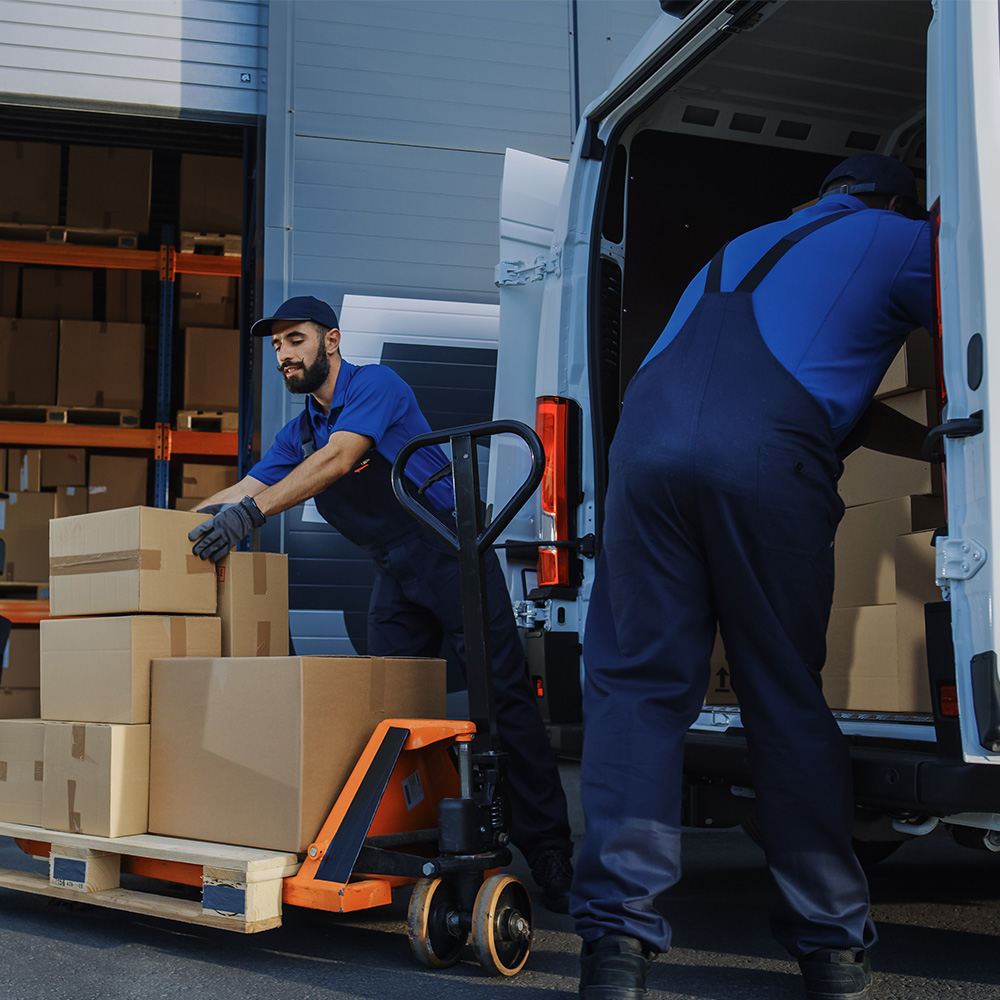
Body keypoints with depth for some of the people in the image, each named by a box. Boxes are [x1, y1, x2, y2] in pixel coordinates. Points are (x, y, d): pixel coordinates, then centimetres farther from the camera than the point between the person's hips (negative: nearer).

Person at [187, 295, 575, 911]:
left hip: (453, 555, -8)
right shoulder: (299, 433, 13)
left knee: (504, 699, -9)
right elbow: (242, 491, 12)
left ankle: (551, 857, -5)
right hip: (395, 572, 8)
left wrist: (251, 512, -35)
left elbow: (338, 458, -27)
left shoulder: (377, 386, -11)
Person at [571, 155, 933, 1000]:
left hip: (647, 442, 4)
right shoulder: (898, 241, 22)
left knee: (638, 685, 3)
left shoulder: (743, 249, 38)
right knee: (788, 700, 5)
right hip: (767, 457, -4)